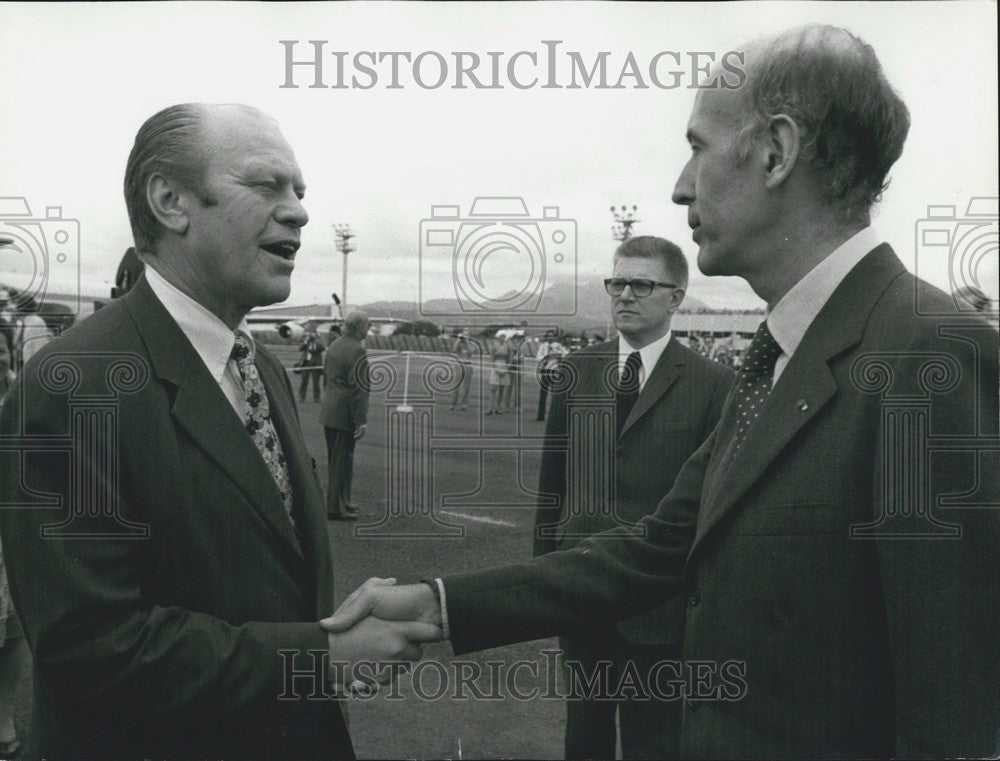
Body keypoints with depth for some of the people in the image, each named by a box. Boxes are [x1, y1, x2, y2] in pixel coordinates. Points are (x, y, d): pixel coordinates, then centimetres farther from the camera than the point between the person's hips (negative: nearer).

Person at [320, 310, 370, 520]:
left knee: (334, 460, 19)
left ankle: (340, 502, 32)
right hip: (344, 415, -9)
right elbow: (358, 388, -21)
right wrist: (362, 421, -19)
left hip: (328, 412, 9)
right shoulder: (357, 351, -19)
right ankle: (336, 508, 7)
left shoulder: (334, 345, 10)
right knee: (342, 461, 0)